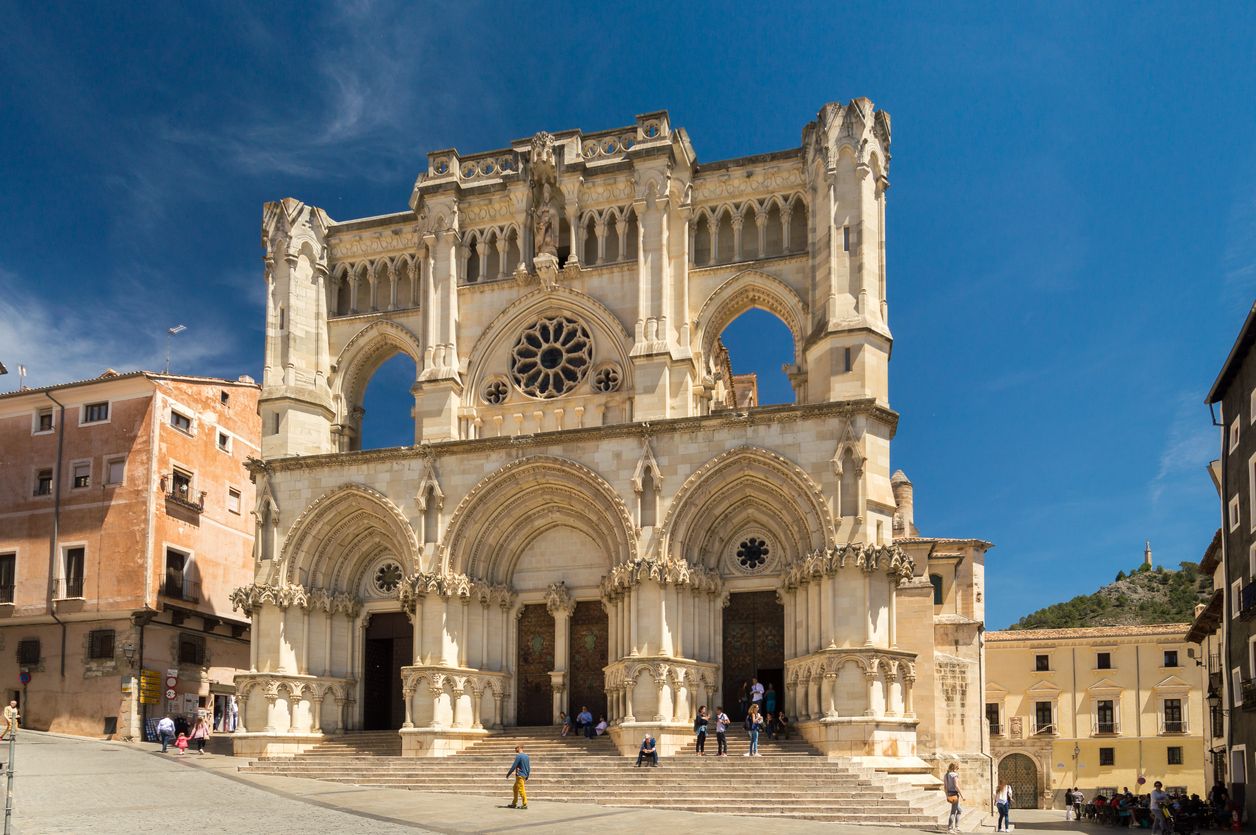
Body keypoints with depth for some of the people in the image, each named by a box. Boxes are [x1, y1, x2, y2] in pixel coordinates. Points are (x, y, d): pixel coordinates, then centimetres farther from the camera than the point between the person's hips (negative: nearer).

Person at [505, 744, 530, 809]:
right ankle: (514, 803, 19)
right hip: (525, 775, 9)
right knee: (515, 788, 16)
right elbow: (529, 768, 15)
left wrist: (508, 773, -3)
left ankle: (525, 804, -7)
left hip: (520, 775, -9)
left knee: (521, 789, -6)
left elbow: (514, 766, -13)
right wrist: (527, 776, 22)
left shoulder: (519, 756, -13)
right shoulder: (526, 756, 11)